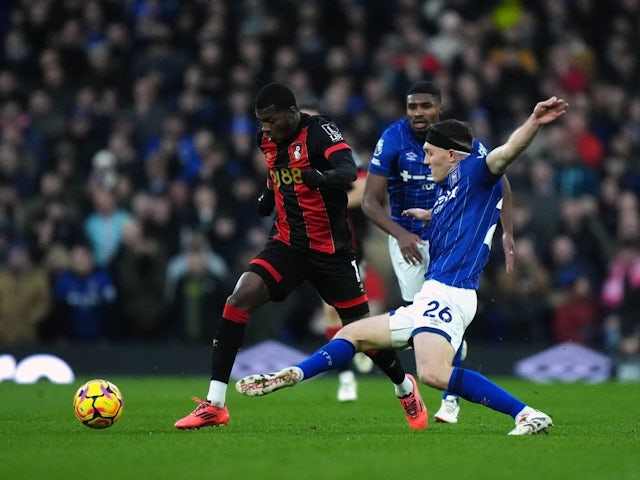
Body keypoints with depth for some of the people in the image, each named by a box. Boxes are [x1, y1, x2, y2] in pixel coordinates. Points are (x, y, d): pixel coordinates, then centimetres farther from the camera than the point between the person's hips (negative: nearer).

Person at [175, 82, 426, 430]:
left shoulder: (320, 132, -15)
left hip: (330, 250, -4)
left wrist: (320, 177, -54)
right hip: (287, 244, 4)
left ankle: (404, 387, 36)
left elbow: (348, 172, -33)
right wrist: (269, 196, 4)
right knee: (239, 300, -20)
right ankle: (214, 405, -19)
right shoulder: (268, 141, 5)